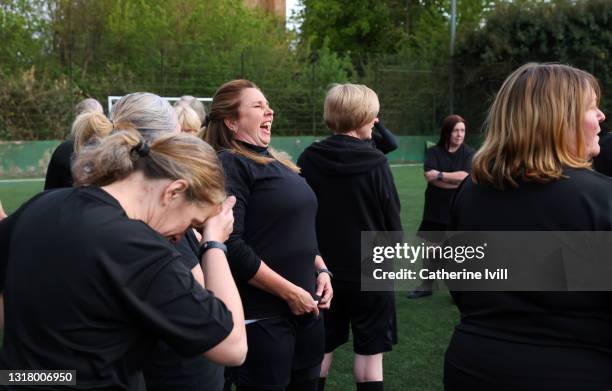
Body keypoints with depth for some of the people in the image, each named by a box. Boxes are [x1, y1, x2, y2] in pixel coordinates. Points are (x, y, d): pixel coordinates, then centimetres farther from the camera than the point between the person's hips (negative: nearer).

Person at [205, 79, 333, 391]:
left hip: (305, 309, 8)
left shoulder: (277, 163, 15)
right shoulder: (230, 165, -12)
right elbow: (231, 246, -22)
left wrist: (320, 270, 6)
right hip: (262, 317, -8)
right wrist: (288, 292, -18)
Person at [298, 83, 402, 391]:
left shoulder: (308, 159, -4)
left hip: (321, 269, 4)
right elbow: (392, 220, -7)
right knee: (369, 353, 7)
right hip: (369, 269, -3)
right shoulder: (375, 162, -14)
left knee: (320, 351, 15)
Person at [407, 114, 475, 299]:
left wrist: (440, 175, -17)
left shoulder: (469, 152, -3)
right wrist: (456, 182, -20)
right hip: (435, 209, 2)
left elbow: (465, 176, -18)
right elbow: (429, 176, -16)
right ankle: (426, 286, 26)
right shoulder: (433, 152, -1)